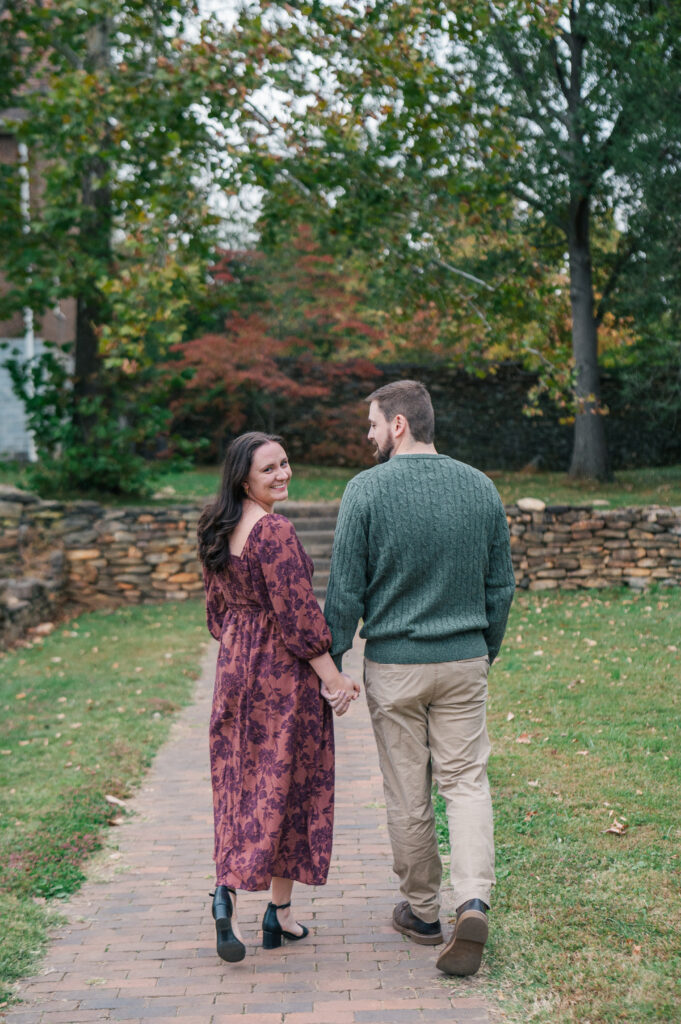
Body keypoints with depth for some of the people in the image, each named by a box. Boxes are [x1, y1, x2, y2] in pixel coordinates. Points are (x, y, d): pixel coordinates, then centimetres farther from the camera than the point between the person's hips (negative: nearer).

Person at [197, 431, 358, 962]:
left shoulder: (217, 535, 8)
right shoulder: (275, 531, -18)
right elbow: (298, 615, -20)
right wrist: (333, 678, -15)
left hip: (234, 666, 7)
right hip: (284, 671, -7)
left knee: (240, 786, 11)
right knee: (285, 784, 3)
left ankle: (227, 889, -2)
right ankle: (280, 911, 10)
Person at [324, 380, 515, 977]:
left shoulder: (367, 491, -10)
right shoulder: (481, 488, 2)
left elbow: (346, 589, -8)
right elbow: (501, 585, 8)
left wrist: (331, 660, 2)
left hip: (393, 664, -2)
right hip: (465, 660, 3)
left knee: (408, 793, 9)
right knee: (466, 780, 8)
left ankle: (422, 911, 22)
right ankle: (473, 902, -10)